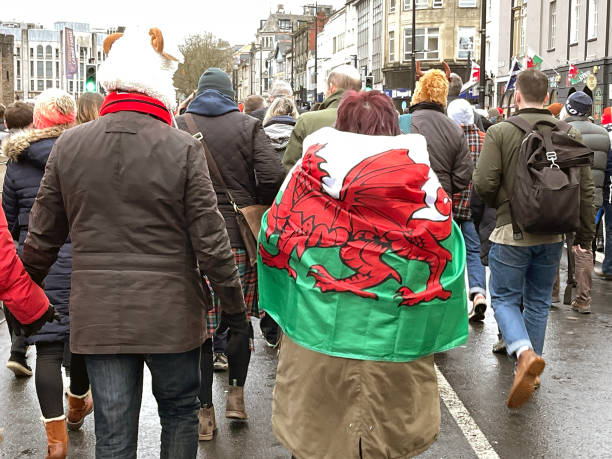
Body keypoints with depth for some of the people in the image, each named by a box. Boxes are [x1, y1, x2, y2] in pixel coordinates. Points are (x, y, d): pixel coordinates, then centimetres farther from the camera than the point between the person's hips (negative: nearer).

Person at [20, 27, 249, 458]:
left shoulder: (69, 144, -2)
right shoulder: (184, 148, -11)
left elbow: (42, 238, 5)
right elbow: (210, 241, -10)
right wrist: (236, 309, 1)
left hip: (98, 314, 2)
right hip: (171, 310, -2)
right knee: (179, 412, 20)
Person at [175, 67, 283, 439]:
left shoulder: (179, 127, 1)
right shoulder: (248, 126, 1)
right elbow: (273, 176, -10)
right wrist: (255, 208, 7)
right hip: (240, 236, 1)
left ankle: (205, 412, 12)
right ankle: (236, 395, 24)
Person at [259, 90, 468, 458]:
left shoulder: (307, 173, -3)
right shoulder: (419, 179, -8)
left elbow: (272, 242, 5)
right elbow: (444, 250, -5)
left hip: (314, 334, 1)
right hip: (390, 344, -1)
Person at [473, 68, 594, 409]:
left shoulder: (500, 132, -10)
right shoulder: (570, 134, 2)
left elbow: (484, 183, -14)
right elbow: (586, 188, 3)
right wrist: (586, 233, 13)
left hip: (513, 230, -4)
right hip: (554, 232, 4)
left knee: (504, 298, 7)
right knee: (539, 302, 16)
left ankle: (525, 353, -19)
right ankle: (530, 373, 24)